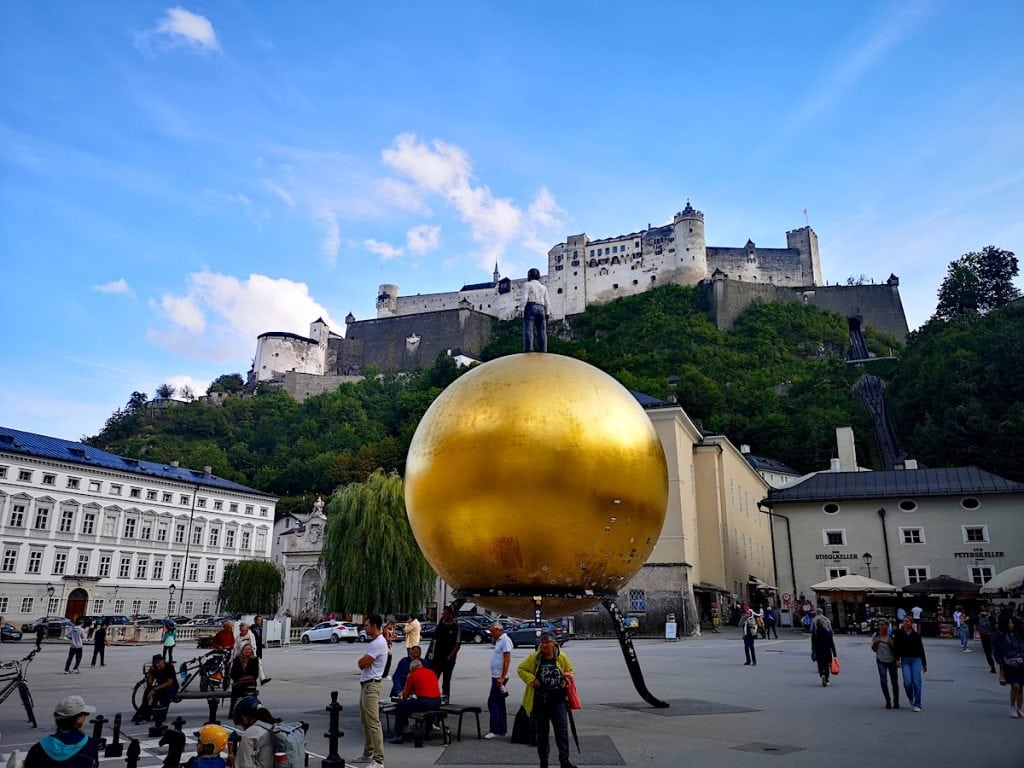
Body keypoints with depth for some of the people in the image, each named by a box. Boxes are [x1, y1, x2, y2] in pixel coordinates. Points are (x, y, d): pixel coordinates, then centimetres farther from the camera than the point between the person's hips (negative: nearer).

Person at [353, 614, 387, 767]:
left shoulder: (378, 643, -19)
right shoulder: (375, 642, 16)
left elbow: (362, 664, -20)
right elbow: (362, 663, 20)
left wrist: (362, 659, -1)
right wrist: (363, 659, 0)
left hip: (371, 686, -11)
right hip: (365, 685, 11)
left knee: (373, 723, -11)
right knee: (365, 721, 18)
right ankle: (368, 754, 28)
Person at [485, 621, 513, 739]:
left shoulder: (505, 640, -14)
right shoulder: (499, 641, 16)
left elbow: (507, 660, -20)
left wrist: (502, 678, -22)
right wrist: (499, 677, 16)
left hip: (500, 677, -10)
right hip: (496, 676, 10)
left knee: (492, 703, -8)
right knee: (499, 703, 13)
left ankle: (495, 730, -5)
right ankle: (502, 729, 20)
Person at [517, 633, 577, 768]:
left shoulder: (561, 657, -1)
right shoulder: (534, 657, -6)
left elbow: (569, 670, 17)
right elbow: (520, 669, 2)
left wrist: (567, 679, -4)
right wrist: (532, 679, -12)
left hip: (558, 700, 1)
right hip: (540, 701, 0)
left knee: (562, 729, -7)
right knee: (542, 731, 10)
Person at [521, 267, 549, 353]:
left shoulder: (527, 284, 6)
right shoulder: (543, 287, 20)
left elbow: (524, 298, -7)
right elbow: (546, 302, 14)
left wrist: (522, 310, -10)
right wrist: (546, 314, 15)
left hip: (530, 307, -4)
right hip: (541, 309, 5)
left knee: (528, 329, -12)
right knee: (541, 331, 0)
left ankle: (528, 349, -25)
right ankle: (542, 351, -7)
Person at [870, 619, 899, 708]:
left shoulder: (891, 636, -9)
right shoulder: (876, 636, -4)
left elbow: (896, 649, -6)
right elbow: (874, 649, 3)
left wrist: (892, 644, -23)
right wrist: (875, 642, -15)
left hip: (892, 661, 0)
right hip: (881, 661, 0)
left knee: (894, 682, 6)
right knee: (883, 681, -9)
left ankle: (896, 702, 22)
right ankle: (888, 701, 6)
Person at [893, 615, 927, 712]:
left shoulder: (916, 634, 8)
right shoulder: (899, 633, 4)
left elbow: (921, 649, 14)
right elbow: (896, 646, -2)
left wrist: (924, 663, 15)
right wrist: (897, 659, -13)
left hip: (916, 659, 1)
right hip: (905, 660, -1)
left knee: (917, 682, -6)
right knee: (907, 681, -11)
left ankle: (917, 705, 1)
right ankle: (910, 697, 20)